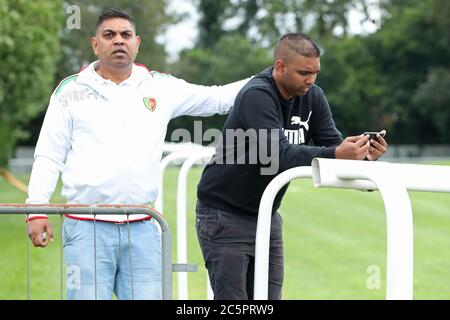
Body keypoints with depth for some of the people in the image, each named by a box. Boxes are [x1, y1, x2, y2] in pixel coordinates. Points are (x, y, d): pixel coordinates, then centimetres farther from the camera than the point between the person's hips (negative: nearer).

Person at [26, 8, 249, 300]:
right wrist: (37, 210, -3)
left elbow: (218, 98, 17)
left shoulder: (160, 87, 12)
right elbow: (49, 157, 7)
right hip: (88, 229, -2)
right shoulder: (72, 91, 7)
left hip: (142, 231, 2)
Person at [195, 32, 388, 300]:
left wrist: (361, 154, -27)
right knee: (232, 299, -8)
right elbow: (279, 155, -33)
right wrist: (335, 155, -44)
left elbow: (332, 143, -5)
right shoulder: (256, 96, -22)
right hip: (225, 216, -7)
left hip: (267, 216, 7)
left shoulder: (312, 96, 0)